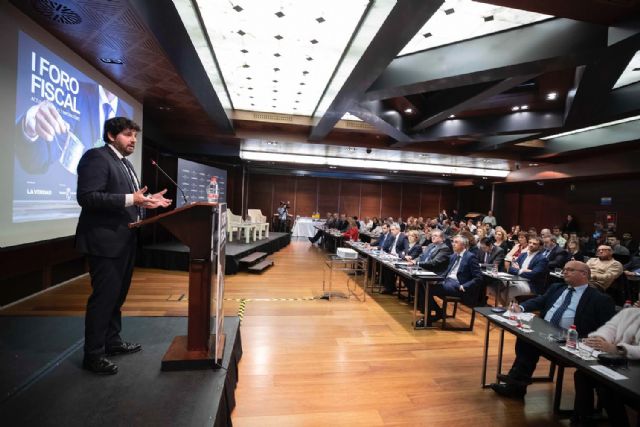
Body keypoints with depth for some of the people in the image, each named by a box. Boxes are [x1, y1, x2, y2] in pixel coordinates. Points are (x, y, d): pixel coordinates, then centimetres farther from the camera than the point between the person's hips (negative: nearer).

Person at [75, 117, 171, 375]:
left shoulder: (124, 163, 17)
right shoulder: (96, 157, -11)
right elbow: (87, 197, -22)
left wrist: (148, 201, 6)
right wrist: (131, 199, -28)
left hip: (124, 240, 9)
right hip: (105, 241, -9)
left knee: (117, 295, 18)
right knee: (104, 296, 0)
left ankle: (112, 341, 32)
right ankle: (93, 354, 15)